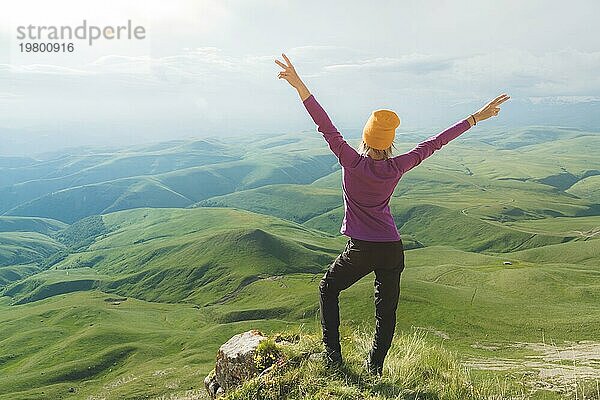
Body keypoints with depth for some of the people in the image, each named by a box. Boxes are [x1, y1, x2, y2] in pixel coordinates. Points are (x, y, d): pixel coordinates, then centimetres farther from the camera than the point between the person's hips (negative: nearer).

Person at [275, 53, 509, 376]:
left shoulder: (353, 163, -13)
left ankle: (333, 357, 18)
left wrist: (300, 86, -21)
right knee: (386, 310, 17)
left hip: (360, 251, -2)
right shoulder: (397, 168, -5)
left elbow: (326, 128, -18)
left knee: (328, 290, 21)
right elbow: (433, 144, 2)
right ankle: (374, 370, 24)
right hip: (393, 251, 3)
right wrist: (475, 118, 11)